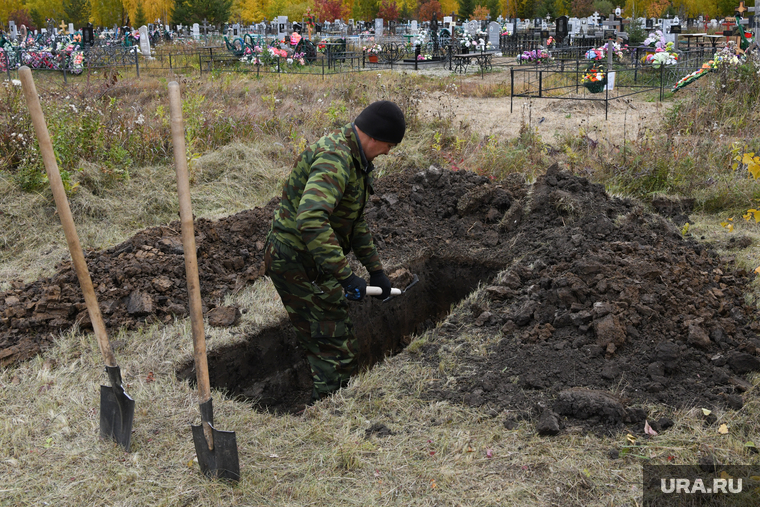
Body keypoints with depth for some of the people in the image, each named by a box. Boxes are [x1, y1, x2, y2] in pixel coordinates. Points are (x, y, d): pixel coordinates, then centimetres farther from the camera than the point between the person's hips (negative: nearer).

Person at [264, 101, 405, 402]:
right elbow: (311, 220, -39)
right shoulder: (334, 159, -24)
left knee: (320, 340, 20)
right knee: (338, 347, -3)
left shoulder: (352, 158, 11)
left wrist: (375, 269, 18)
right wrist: (345, 276, -38)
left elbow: (355, 221, 20)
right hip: (299, 265, -10)